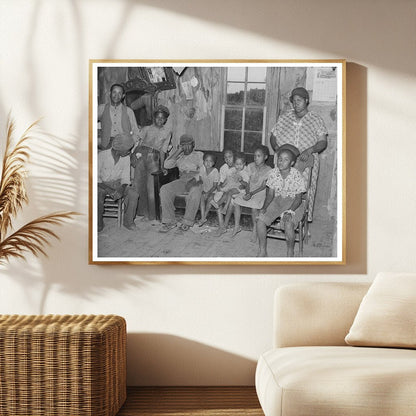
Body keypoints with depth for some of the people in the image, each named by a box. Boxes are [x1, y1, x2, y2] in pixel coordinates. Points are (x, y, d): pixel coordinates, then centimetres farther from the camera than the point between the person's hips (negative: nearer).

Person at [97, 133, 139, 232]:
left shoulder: (126, 157, -4)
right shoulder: (102, 156, -15)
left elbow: (125, 178, 0)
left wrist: (121, 189, -21)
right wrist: (108, 189, -26)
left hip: (117, 184, 3)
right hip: (102, 184, -3)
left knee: (134, 194, -23)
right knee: (98, 196, -35)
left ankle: (128, 221, -4)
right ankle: (99, 224, -11)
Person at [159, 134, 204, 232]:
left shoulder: (199, 155, 13)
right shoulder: (179, 157, 21)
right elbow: (166, 165, 3)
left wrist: (191, 174, -18)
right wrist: (178, 151, 3)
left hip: (196, 181, -3)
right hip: (182, 181, 3)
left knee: (195, 192, -39)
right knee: (164, 190, -23)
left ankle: (187, 221, -28)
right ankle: (169, 221, -21)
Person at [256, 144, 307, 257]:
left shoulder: (297, 176, -15)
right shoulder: (274, 173, -5)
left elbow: (298, 198, -11)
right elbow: (270, 194, 2)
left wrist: (290, 211, -26)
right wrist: (264, 207, -15)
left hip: (293, 204, -4)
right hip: (277, 201, 4)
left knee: (288, 224, -32)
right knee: (260, 219, -18)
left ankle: (290, 253, -7)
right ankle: (262, 251, -2)